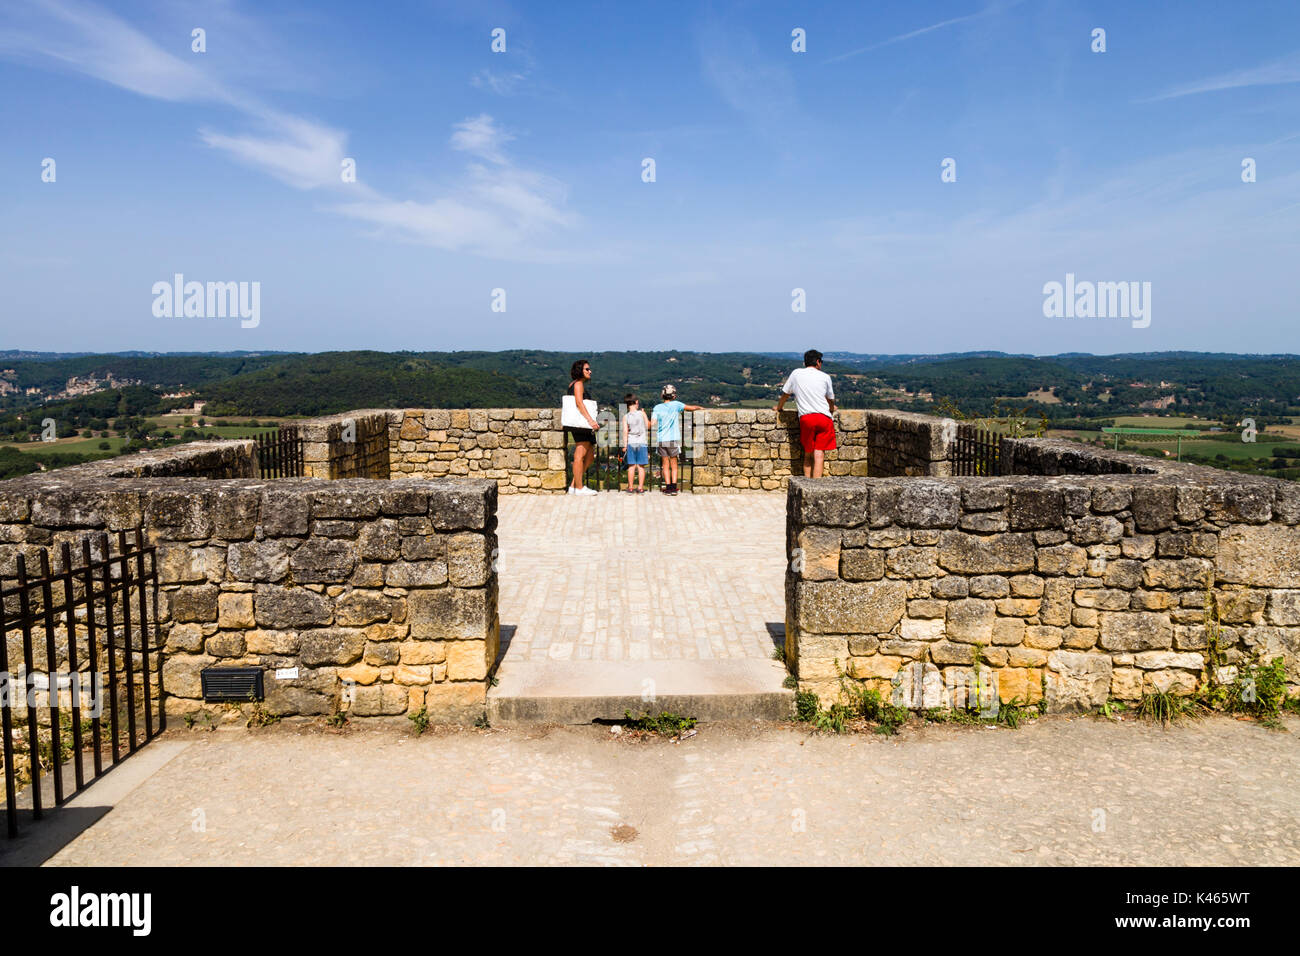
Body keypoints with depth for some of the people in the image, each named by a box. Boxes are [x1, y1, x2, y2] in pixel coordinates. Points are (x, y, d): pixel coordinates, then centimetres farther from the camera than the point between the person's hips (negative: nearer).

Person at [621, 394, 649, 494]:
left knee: (631, 466, 5)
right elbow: (648, 426, 8)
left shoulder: (626, 417, -2)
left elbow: (625, 432, -6)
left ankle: (630, 488, 7)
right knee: (641, 466, 3)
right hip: (642, 442, -1)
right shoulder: (642, 413, -3)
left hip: (631, 443, 1)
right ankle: (640, 487, 3)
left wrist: (625, 445, -2)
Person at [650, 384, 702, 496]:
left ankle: (668, 487, 4)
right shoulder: (676, 405, -4)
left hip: (661, 440, 1)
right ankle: (674, 487, 1)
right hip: (673, 439, -1)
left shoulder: (657, 407, 0)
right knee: (674, 464, 8)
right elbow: (692, 408, 1)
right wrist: (700, 407, 21)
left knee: (665, 465, 8)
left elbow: (652, 424, -6)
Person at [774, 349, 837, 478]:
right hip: (824, 417, -1)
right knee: (819, 454, -6)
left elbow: (785, 394, 21)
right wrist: (831, 408, 46)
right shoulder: (825, 377, 11)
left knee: (808, 454, 12)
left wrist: (779, 407, 40)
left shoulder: (796, 373, 11)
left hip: (806, 418, 1)